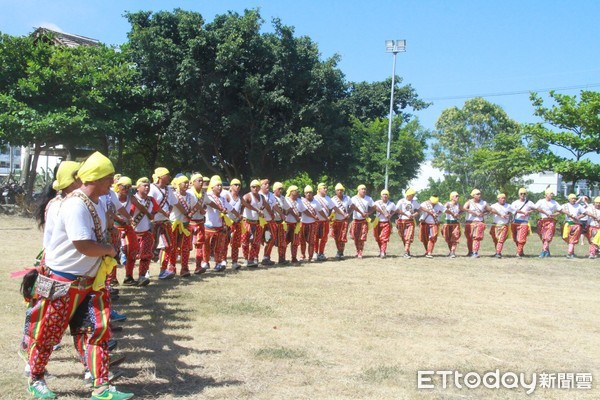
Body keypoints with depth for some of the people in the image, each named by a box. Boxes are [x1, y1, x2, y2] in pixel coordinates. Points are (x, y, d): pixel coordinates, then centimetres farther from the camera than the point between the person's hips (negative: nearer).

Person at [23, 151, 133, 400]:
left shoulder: (98, 202, 5)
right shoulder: (76, 205, -25)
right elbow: (84, 246, -31)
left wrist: (107, 257, 2)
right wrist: (110, 249, -14)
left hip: (90, 280, 8)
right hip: (62, 281, -8)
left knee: (99, 330, 4)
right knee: (47, 333, 10)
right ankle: (35, 380, 32)